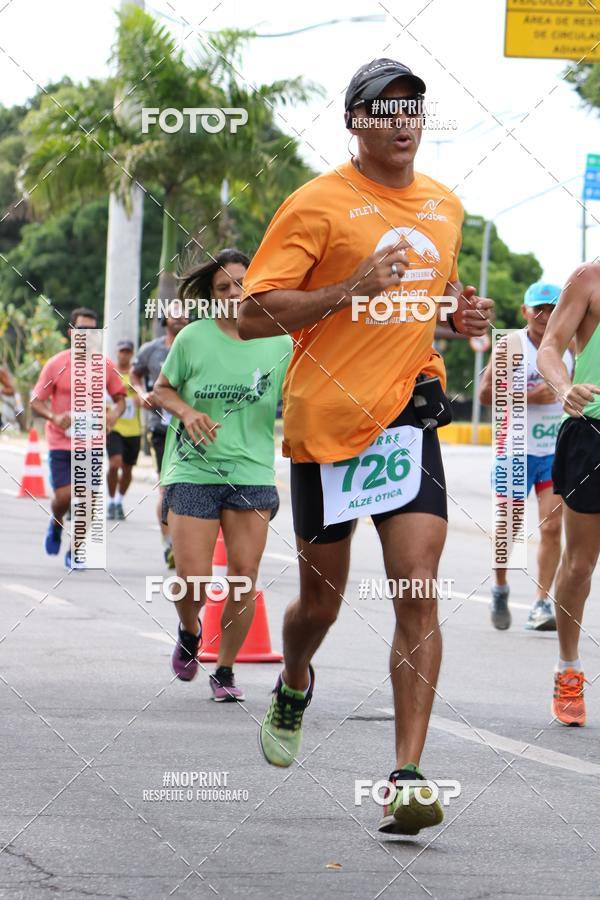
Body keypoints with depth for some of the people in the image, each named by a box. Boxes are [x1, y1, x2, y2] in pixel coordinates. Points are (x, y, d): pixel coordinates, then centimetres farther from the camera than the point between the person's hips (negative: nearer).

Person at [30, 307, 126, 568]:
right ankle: (55, 525, 26)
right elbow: (36, 401, -1)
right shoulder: (56, 365, -4)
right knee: (64, 496, -10)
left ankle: (75, 552, 15)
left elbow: (120, 396, 15)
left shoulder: (106, 366, 2)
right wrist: (54, 417, -21)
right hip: (61, 442, -2)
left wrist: (115, 413, -8)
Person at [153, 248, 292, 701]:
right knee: (193, 580, -7)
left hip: (252, 473, 1)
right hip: (194, 472, -1)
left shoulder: (280, 345, 2)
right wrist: (186, 411, -8)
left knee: (244, 578, -3)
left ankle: (226, 671, 15)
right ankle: (189, 632, 28)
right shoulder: (194, 338, -1)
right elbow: (163, 388, 11)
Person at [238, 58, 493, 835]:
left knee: (419, 594, -13)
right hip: (328, 419, -3)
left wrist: (458, 313, 8)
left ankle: (406, 778, -14)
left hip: (409, 414, 3)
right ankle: (293, 687, 45)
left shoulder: (445, 208, 13)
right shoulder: (318, 204, -5)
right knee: (321, 600, 10)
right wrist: (352, 289, -21)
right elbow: (252, 316, -10)